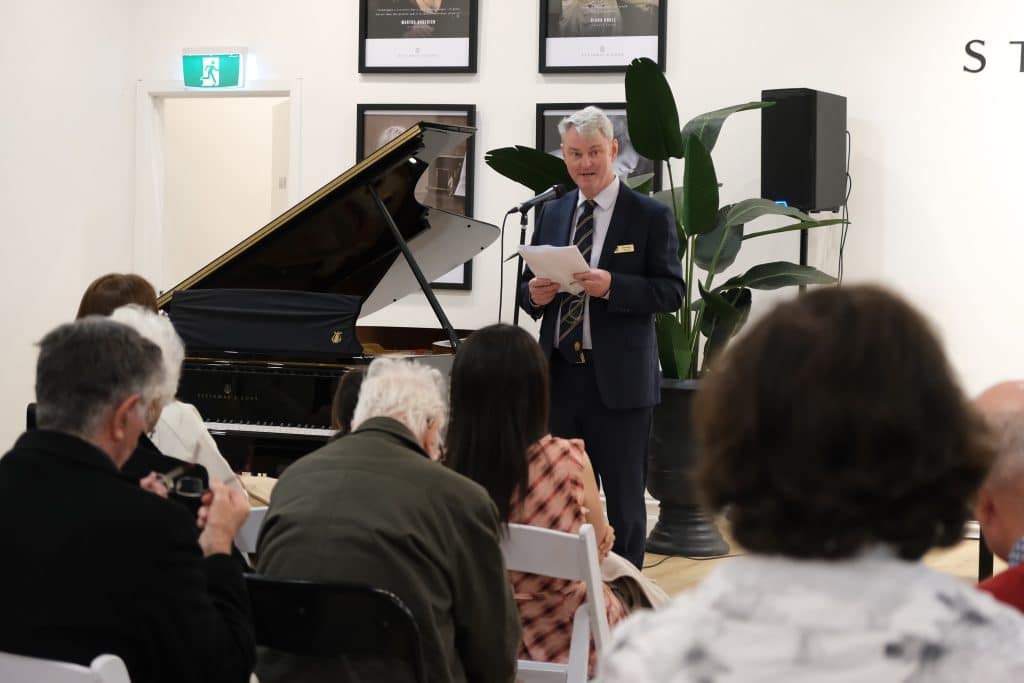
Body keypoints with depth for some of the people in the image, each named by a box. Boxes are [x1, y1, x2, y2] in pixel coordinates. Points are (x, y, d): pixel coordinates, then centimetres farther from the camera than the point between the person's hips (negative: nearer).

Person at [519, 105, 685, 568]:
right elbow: (527, 286, 17)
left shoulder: (650, 216, -3)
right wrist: (534, 294, -7)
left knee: (624, 500, 5)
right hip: (560, 375, 4)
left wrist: (612, 286, -23)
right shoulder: (551, 214, 12)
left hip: (618, 379, -4)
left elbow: (671, 292, -8)